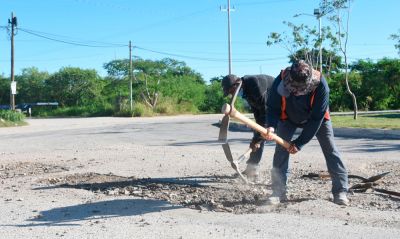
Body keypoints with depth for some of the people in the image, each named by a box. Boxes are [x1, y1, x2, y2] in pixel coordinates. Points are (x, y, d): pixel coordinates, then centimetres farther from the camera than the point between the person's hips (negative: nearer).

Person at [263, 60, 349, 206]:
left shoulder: (320, 85, -37)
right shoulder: (281, 80, -35)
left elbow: (317, 118, -30)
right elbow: (273, 107, -20)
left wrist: (300, 143, -31)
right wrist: (271, 126, -41)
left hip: (317, 117, -1)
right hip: (289, 117, 1)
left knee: (330, 149, -8)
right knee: (280, 150, -10)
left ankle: (340, 191, 0)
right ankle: (278, 192, -2)